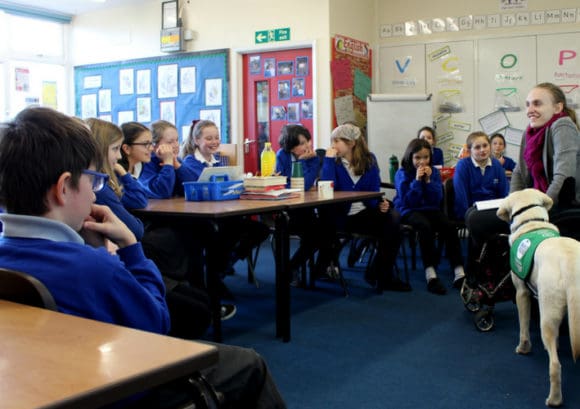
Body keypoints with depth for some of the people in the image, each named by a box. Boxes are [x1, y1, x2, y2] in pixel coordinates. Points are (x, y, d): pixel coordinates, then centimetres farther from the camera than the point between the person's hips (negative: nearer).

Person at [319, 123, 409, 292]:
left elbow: (374, 190, 6)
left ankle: (382, 275, -11)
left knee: (392, 217, -24)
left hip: (364, 212, 3)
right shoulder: (333, 161, -1)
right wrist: (329, 159, -18)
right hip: (341, 217, -3)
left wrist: (380, 204, -15)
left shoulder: (369, 159, 7)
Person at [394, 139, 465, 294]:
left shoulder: (434, 172, 6)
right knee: (425, 226, -36)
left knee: (449, 226, -26)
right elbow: (408, 201, -12)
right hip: (409, 211, -4)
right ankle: (430, 274, -37)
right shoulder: (402, 174, -3)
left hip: (430, 209, 4)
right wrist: (417, 181, -18)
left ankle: (459, 273, -27)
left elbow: (437, 199, -2)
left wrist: (428, 180, -13)